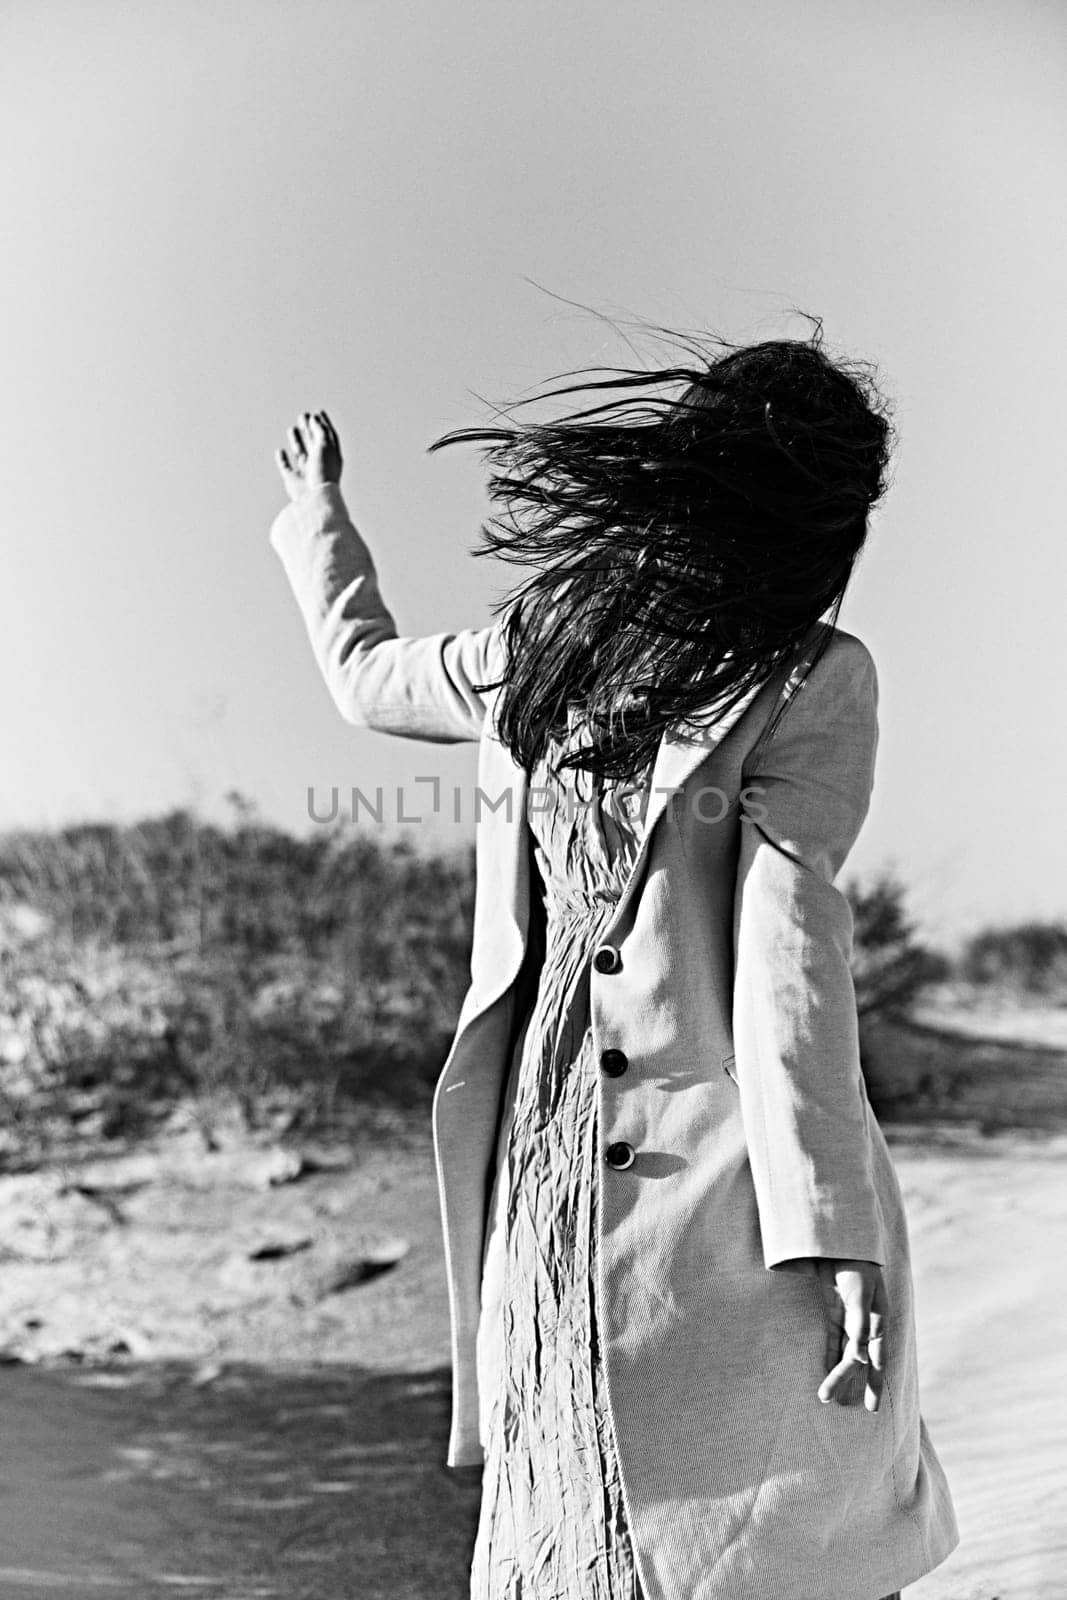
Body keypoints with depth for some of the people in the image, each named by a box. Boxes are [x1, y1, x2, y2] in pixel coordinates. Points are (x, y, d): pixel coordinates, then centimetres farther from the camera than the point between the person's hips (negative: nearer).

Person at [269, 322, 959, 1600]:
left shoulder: (532, 649, 7)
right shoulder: (813, 680, -7)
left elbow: (366, 671, 26)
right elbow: (785, 938, -15)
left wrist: (315, 517, 45)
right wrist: (829, 1231, -16)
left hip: (552, 1172, 5)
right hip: (722, 1172, -5)